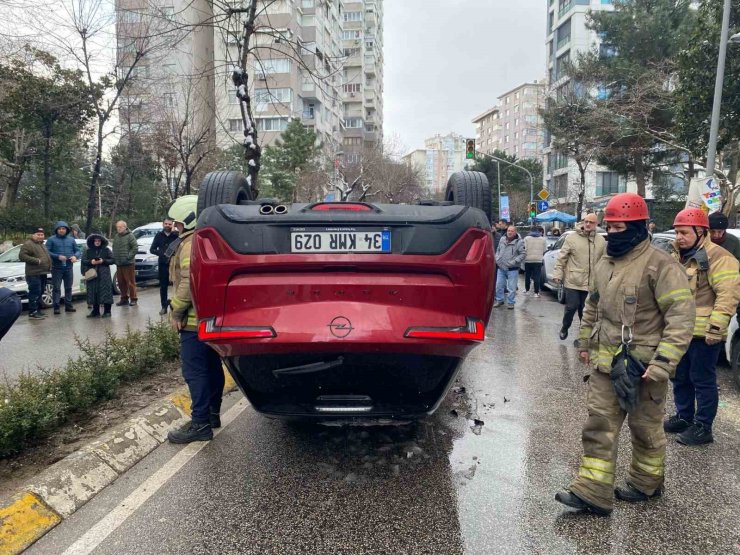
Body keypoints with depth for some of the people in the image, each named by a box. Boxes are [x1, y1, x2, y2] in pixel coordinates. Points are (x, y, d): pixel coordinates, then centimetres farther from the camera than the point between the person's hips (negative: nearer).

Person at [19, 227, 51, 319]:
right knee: (35, 293, -12)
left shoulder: (42, 245, 22)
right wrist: (36, 260, -22)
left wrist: (49, 265, 16)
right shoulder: (28, 244, -7)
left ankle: (38, 310, 21)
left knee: (40, 293, 13)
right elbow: (22, 256, -17)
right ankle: (32, 312, -11)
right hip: (34, 274, -9)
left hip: (43, 273, 9)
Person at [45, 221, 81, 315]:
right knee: (56, 288, -4)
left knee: (68, 288, 10)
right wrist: (58, 256, -20)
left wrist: (75, 256, -9)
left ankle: (68, 305, 19)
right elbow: (47, 252, -8)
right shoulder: (51, 239, -1)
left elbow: (77, 250, 13)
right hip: (56, 268, -4)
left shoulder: (71, 239, 12)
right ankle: (56, 307, 0)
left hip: (68, 267, 4)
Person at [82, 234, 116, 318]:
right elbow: (83, 261, 7)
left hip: (104, 274, -2)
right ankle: (95, 312, 10)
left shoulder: (106, 250, 6)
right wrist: (90, 261, -12)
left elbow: (112, 260, 3)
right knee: (93, 293, 2)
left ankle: (107, 311, 2)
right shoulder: (88, 251, 11)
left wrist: (103, 261, -12)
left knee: (105, 292, -5)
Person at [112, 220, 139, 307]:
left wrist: (128, 257, -15)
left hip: (128, 264, -7)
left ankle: (133, 299, 3)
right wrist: (114, 257, 12)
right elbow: (114, 248, 25)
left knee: (130, 282, -5)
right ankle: (124, 299, 21)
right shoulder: (116, 237, 16)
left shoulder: (130, 236, -6)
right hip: (119, 264, 7)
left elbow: (135, 248, -13)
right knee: (121, 283, 11)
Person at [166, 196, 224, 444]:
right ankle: (213, 414, 27)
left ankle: (200, 424, 0)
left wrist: (176, 311, -15)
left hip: (195, 320, -10)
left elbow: (189, 281, -25)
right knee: (212, 367, 16)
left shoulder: (191, 244, -15)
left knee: (195, 372, -5)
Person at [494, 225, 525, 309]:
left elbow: (522, 254, -7)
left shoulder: (519, 242, -7)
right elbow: (498, 250, 19)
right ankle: (499, 300, 25)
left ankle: (510, 302, 11)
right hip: (501, 268, 5)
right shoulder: (502, 239, 8)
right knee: (499, 285, 10)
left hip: (512, 269, -4)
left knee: (511, 287, -1)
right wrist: (497, 259, 4)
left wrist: (513, 262, -15)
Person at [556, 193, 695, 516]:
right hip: (605, 362, 6)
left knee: (645, 427, 13)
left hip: (642, 365, -6)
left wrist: (662, 363, -22)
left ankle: (646, 483, 35)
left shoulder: (660, 265, -14)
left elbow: (681, 317, -18)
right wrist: (585, 343, 21)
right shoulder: (604, 265, 10)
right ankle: (592, 492, 11)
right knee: (599, 425, 5)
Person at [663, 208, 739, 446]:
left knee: (703, 381, 2)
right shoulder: (676, 257, 13)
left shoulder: (717, 257, -13)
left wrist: (715, 328, -22)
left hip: (703, 335, -8)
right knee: (680, 378, 17)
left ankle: (703, 427, 13)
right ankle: (683, 417, 32)